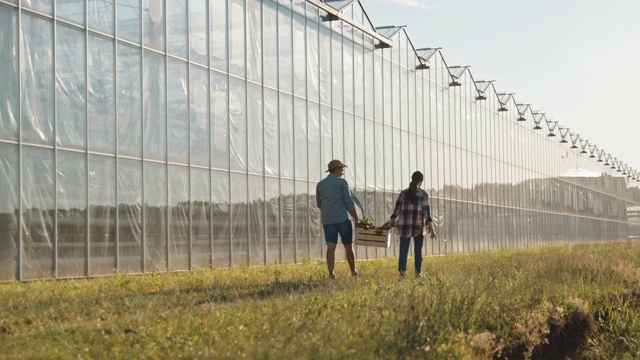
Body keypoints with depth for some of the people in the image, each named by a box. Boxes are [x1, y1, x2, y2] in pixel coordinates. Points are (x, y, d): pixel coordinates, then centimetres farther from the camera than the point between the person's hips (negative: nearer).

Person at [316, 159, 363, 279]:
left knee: (331, 247, -4)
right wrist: (357, 220, -2)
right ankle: (353, 272, 24)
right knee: (348, 246, 10)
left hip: (327, 220, 4)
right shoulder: (342, 182, -2)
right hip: (342, 219, -4)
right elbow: (349, 203, -7)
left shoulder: (320, 184, 11)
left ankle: (331, 274, -16)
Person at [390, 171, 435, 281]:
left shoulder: (403, 193, 4)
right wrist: (431, 229, -11)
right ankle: (418, 272, 27)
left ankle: (402, 273, -19)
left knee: (403, 250, -3)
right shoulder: (423, 194, -3)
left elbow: (396, 210, 1)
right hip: (419, 226, -1)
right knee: (418, 250, 16)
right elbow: (426, 212, -9)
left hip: (405, 226, 1)